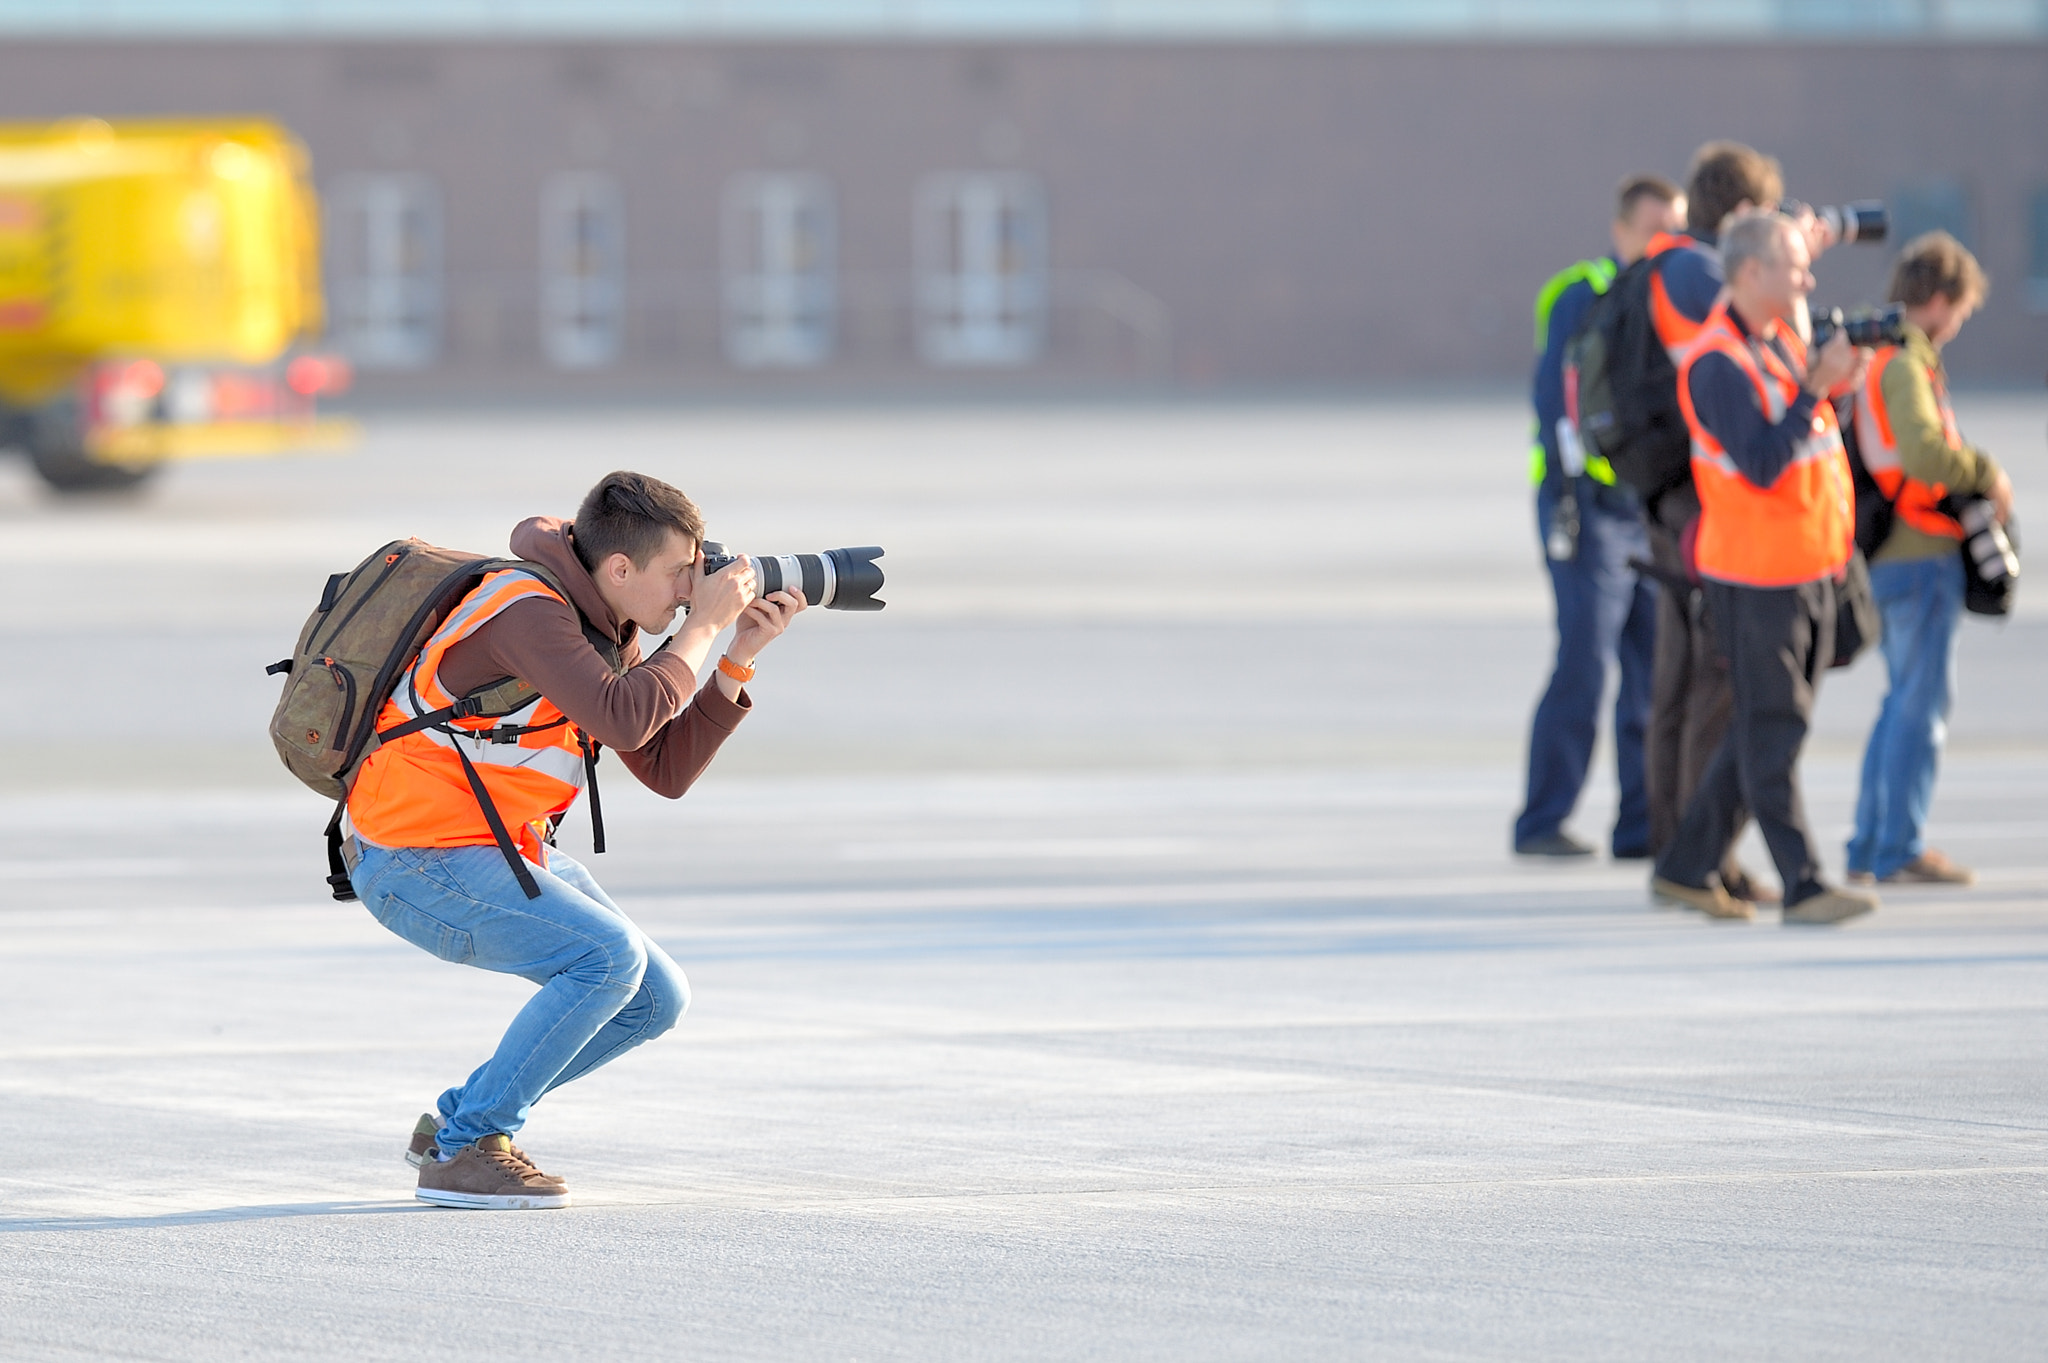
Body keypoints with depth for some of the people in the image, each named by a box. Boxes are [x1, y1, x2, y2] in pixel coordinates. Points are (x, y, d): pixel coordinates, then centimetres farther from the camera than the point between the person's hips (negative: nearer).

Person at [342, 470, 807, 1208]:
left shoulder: (606, 632, 7)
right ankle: (466, 1149, -13)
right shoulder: (527, 613, -24)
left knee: (655, 1000, 6)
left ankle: (459, 1119, 16)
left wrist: (739, 659, -4)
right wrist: (703, 627, -25)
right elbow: (624, 720, -37)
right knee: (608, 958, -24)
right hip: (419, 865, -10)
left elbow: (667, 768, 6)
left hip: (506, 853, 10)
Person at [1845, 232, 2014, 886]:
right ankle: (1900, 849, -2)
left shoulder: (1869, 356, 13)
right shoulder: (1904, 362, -16)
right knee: (1923, 701, -4)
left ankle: (1870, 844, 20)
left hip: (1890, 555, 10)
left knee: (1905, 700, 17)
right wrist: (1987, 475, -16)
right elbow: (1922, 450, -31)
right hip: (1920, 555, -10)